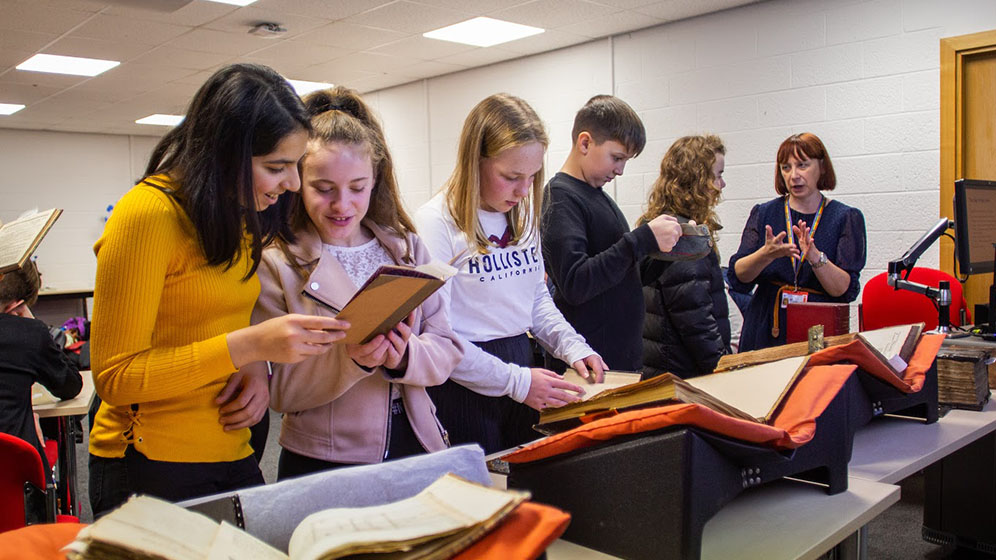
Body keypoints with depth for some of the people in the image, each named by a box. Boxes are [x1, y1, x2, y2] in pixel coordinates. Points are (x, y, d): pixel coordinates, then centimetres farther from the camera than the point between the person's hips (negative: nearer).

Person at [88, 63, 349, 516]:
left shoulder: (243, 219, 8)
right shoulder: (148, 214, -16)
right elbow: (116, 377, -16)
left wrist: (257, 367, -6)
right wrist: (248, 346, -26)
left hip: (233, 458, 7)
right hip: (151, 468, -7)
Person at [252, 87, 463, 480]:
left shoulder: (407, 248, 3)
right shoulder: (276, 263, -9)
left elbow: (447, 349, 1)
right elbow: (279, 390, -9)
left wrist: (406, 356, -19)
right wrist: (349, 360, -25)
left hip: (415, 446, 4)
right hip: (322, 463, -3)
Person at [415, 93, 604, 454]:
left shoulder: (523, 214, 5)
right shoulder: (436, 223, -17)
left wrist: (572, 346, 0)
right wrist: (516, 381, -20)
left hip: (521, 365, 7)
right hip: (465, 384, -6)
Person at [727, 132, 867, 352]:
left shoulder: (846, 217, 2)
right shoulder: (763, 213, 6)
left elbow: (846, 291, -7)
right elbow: (737, 279, -5)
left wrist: (816, 257, -23)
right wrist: (767, 254, -23)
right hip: (765, 332, 1)